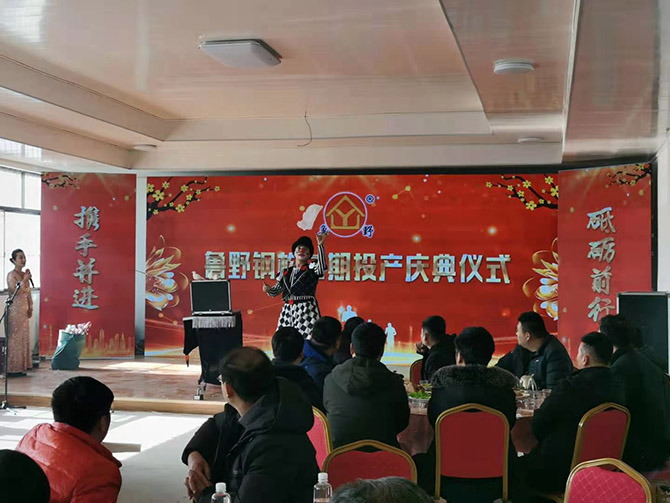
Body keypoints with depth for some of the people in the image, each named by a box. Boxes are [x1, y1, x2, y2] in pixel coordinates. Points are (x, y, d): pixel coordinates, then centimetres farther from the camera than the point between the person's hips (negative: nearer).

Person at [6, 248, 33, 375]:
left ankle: (20, 367, 13)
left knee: (24, 337, 8)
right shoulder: (11, 274, -9)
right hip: (15, 309, -8)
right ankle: (12, 369, -2)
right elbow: (14, 291, -18)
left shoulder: (25, 274, 13)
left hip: (24, 309, 8)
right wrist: (25, 280, -20)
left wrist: (30, 308, 10)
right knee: (14, 337, -6)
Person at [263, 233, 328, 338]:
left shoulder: (312, 269, 3)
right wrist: (268, 289, -3)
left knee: (307, 339, -15)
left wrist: (321, 245, -25)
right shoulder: (286, 272, 16)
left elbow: (322, 269, -19)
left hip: (307, 310, -4)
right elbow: (276, 290, 20)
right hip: (288, 310, 5)